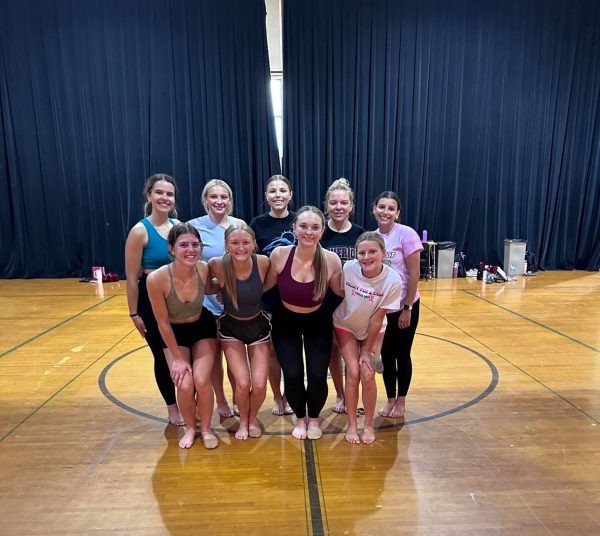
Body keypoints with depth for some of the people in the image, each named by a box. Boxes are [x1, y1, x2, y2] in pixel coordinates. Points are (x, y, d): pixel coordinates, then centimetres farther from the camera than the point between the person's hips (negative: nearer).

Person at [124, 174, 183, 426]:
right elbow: (132, 278, -11)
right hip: (152, 301, -4)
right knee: (163, 356, 10)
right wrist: (134, 313, -9)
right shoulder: (140, 231, -14)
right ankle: (172, 407, 31)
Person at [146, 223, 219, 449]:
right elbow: (163, 323, -19)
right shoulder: (157, 279, -32)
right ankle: (190, 428, 17)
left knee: (201, 380, -13)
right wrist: (177, 358, -12)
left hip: (203, 328, 1)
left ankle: (206, 428, 15)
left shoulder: (203, 269, -24)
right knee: (184, 384, -14)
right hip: (174, 333, -1)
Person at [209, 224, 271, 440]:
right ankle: (243, 421, 22)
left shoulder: (263, 262, -21)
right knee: (242, 383, -11)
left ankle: (253, 418, 29)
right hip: (231, 328, -1)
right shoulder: (217, 265, -24)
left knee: (259, 384, -5)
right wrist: (220, 289, -13)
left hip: (258, 327, 1)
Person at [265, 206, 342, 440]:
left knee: (317, 375, -7)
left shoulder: (331, 260, -22)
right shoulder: (279, 254, -22)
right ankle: (300, 418, 27)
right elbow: (264, 286, -6)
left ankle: (314, 418, 27)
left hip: (318, 323, 0)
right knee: (292, 374, -7)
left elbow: (342, 292, -6)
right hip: (285, 322, 0)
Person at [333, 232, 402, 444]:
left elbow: (377, 318, -21)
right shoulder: (348, 268, -27)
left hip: (373, 331, 0)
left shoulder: (393, 280, -28)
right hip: (345, 326, 0)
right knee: (353, 372, -9)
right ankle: (351, 425, 11)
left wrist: (368, 350, -12)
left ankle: (369, 425, 15)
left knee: (367, 374, -9)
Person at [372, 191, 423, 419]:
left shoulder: (406, 234, -15)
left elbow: (414, 274, -14)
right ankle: (390, 399, 32)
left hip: (404, 306, -4)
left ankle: (401, 401, 30)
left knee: (402, 354, 11)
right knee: (385, 354, 13)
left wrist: (407, 308, -14)